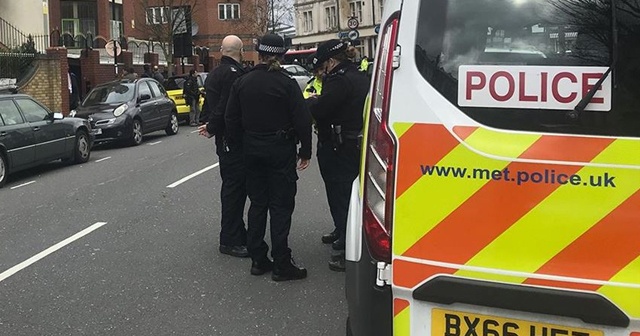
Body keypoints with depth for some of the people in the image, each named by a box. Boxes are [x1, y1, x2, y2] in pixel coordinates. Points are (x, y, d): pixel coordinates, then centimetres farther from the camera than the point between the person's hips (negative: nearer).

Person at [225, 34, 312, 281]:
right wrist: (305, 151, -3)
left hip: (252, 150, 4)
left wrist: (237, 146, 13)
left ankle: (257, 260, 18)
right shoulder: (287, 84, -11)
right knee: (281, 206, 0)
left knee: (257, 203, 14)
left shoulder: (242, 83, 2)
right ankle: (281, 265, 1)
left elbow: (231, 119, 5)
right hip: (281, 150, -4)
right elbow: (302, 120, -12)